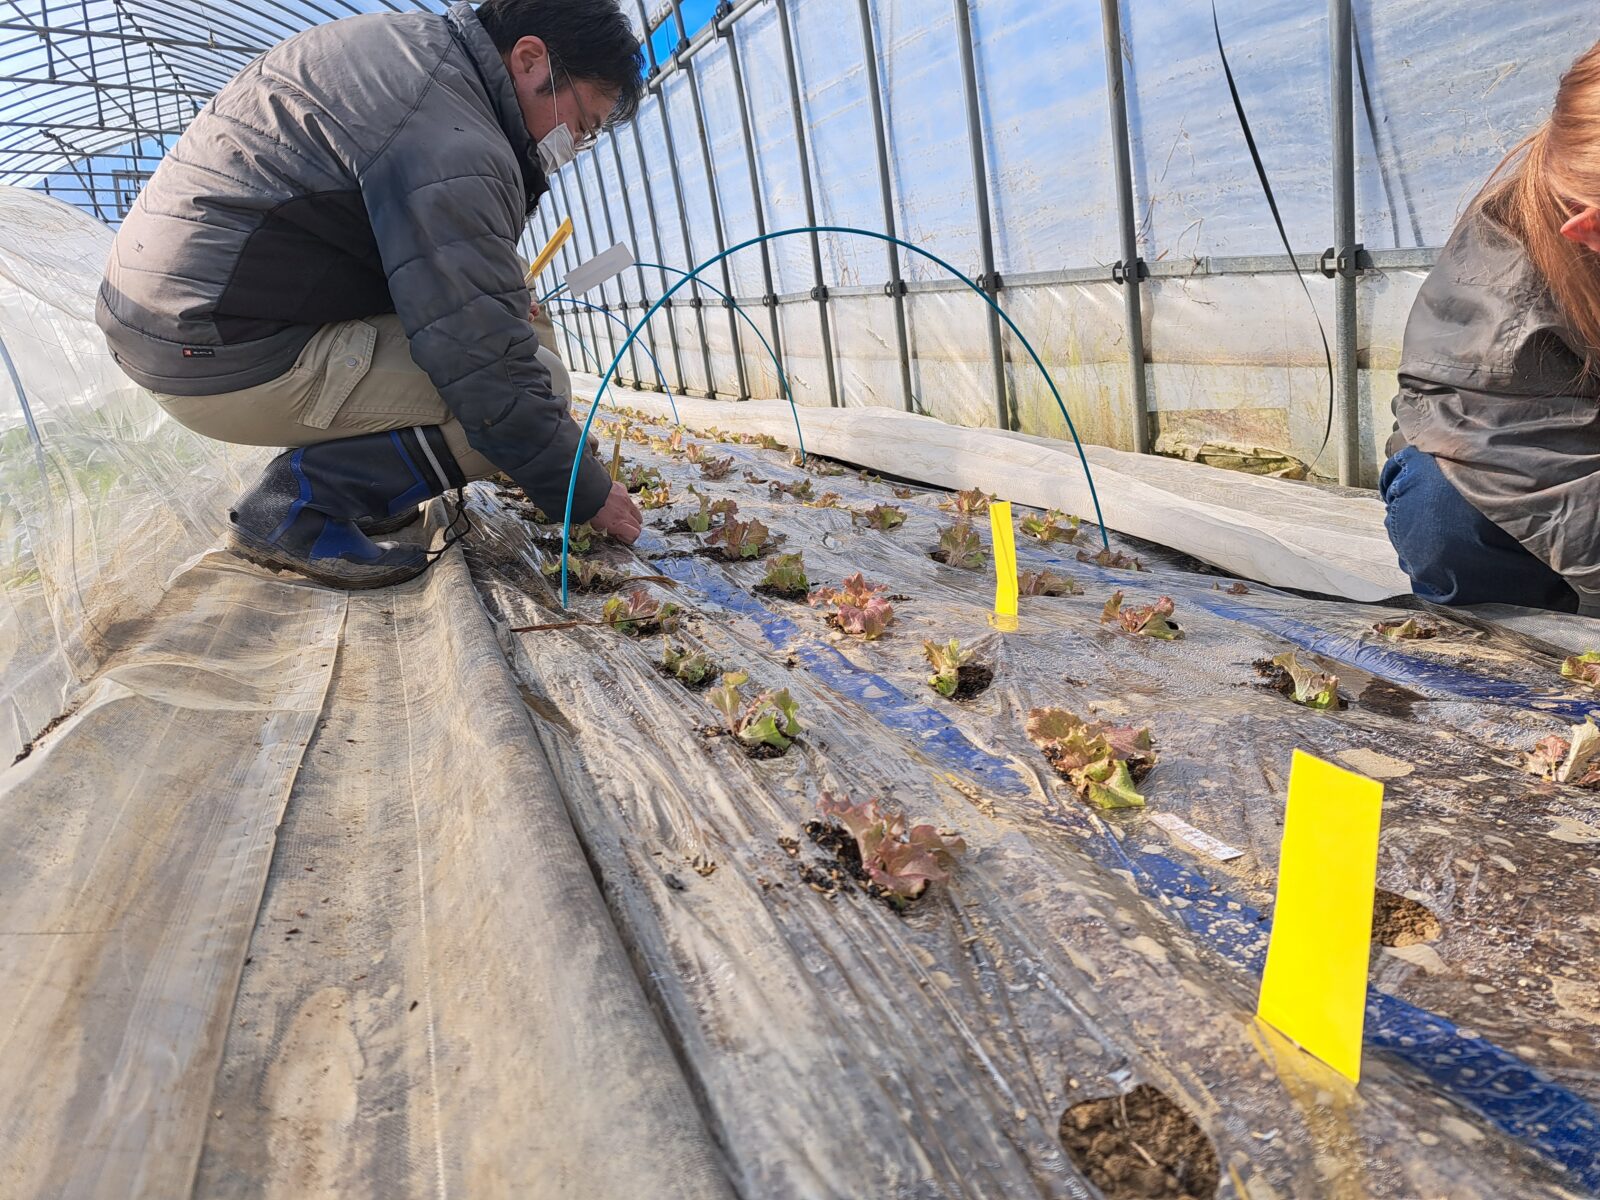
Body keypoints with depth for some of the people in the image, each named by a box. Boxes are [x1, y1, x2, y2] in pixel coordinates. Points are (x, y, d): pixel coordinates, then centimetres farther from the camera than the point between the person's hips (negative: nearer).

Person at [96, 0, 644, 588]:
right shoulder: (452, 148, -22)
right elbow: (493, 376, -22)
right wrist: (589, 496, -10)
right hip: (224, 362, -10)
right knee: (535, 382, -13)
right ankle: (302, 502, -11)